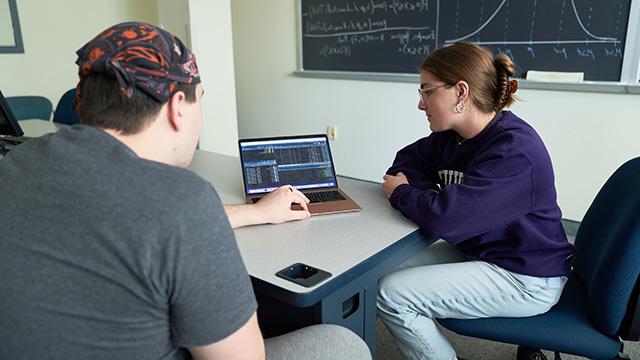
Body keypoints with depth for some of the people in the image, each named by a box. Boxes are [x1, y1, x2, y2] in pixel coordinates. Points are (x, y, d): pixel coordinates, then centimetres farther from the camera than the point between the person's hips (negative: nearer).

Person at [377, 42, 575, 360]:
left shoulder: (514, 151, -27)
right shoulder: (452, 137, 0)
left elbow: (445, 217, -35)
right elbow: (409, 158, 15)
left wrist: (400, 192, -14)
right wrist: (417, 189, -8)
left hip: (525, 279, -9)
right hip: (476, 250, 9)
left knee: (391, 295, -17)